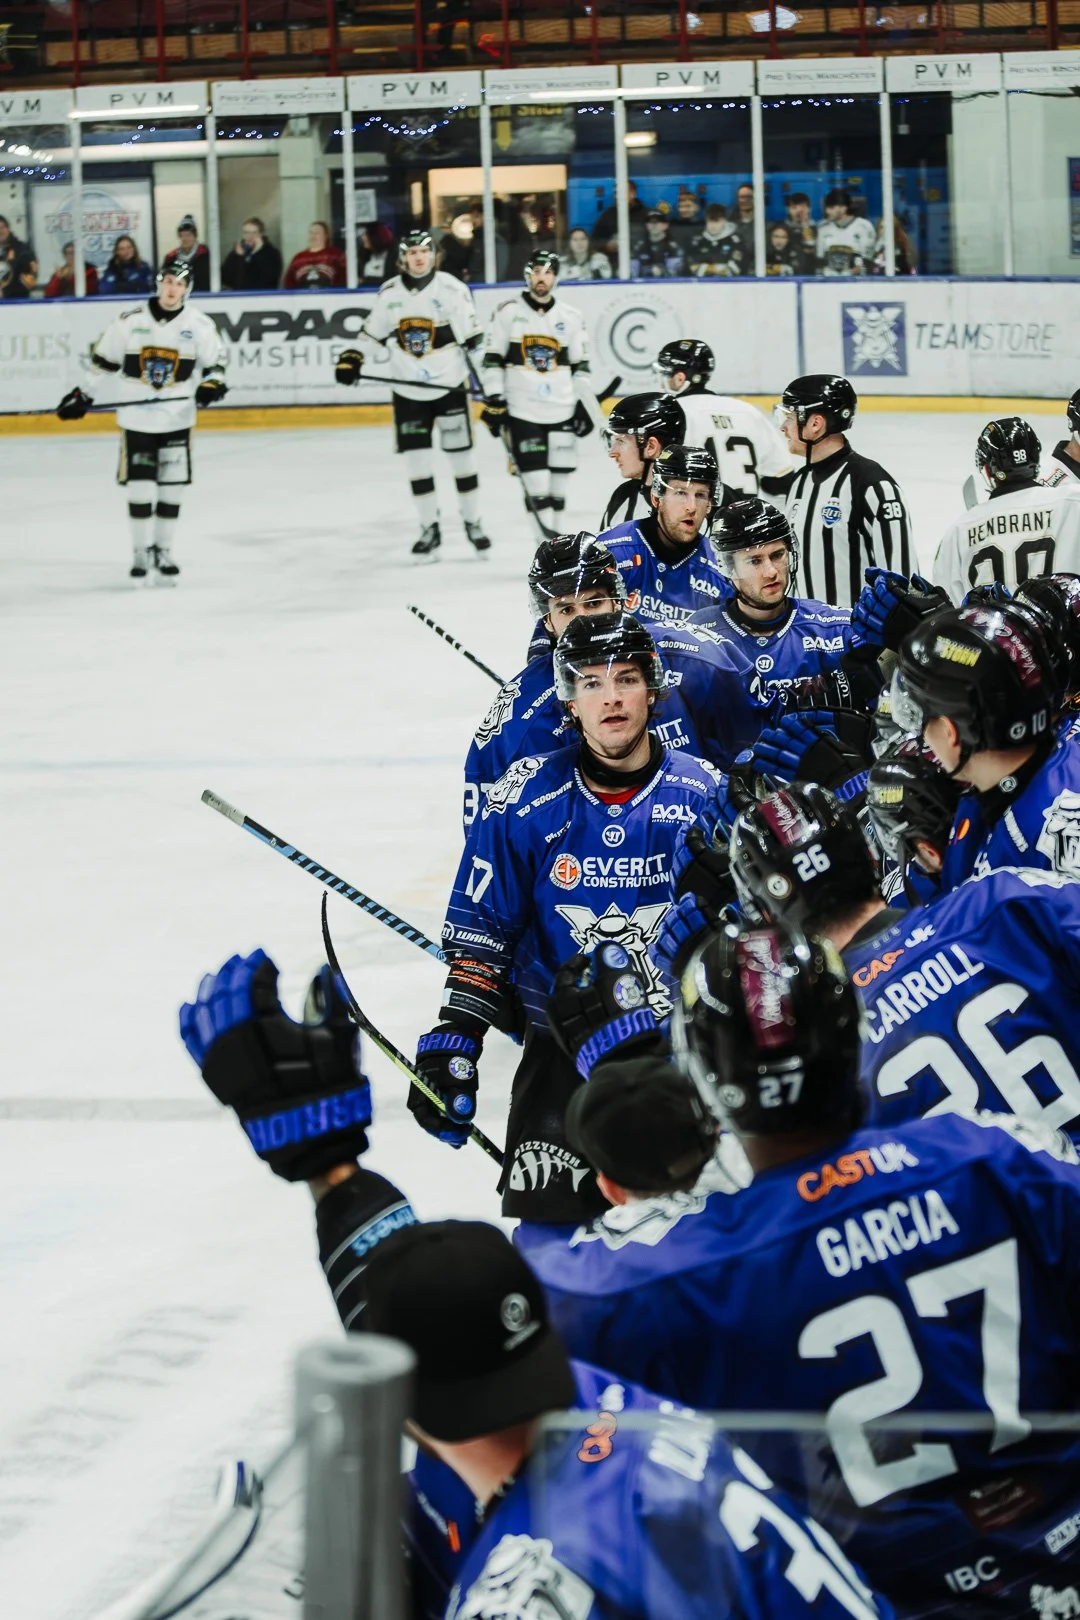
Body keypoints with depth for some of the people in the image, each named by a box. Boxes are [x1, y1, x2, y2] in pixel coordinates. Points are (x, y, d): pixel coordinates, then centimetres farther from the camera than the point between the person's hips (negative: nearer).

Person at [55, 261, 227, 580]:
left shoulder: (199, 325, -2)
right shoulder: (130, 321, -4)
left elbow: (215, 362, 7)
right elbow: (102, 360, 5)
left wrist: (211, 385, -14)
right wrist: (82, 395, 1)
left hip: (177, 419, 1)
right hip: (136, 418, -1)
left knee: (170, 489, 4)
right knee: (140, 488, -3)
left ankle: (163, 550, 17)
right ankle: (141, 551, 9)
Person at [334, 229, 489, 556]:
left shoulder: (451, 289, -9)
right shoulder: (389, 293, 1)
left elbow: (473, 339, -8)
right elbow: (373, 334, 12)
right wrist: (352, 359, -3)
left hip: (449, 385, -3)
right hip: (408, 391, 3)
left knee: (461, 454, 1)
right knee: (416, 458, 1)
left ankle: (472, 522, 13)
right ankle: (430, 527, 10)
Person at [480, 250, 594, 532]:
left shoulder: (571, 317, 8)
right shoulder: (508, 313, 0)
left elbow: (581, 365, 14)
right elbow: (491, 360, 1)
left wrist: (584, 404, 7)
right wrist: (493, 401, -5)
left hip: (562, 411, 3)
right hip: (521, 411, -3)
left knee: (560, 475, 5)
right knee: (536, 484, -8)